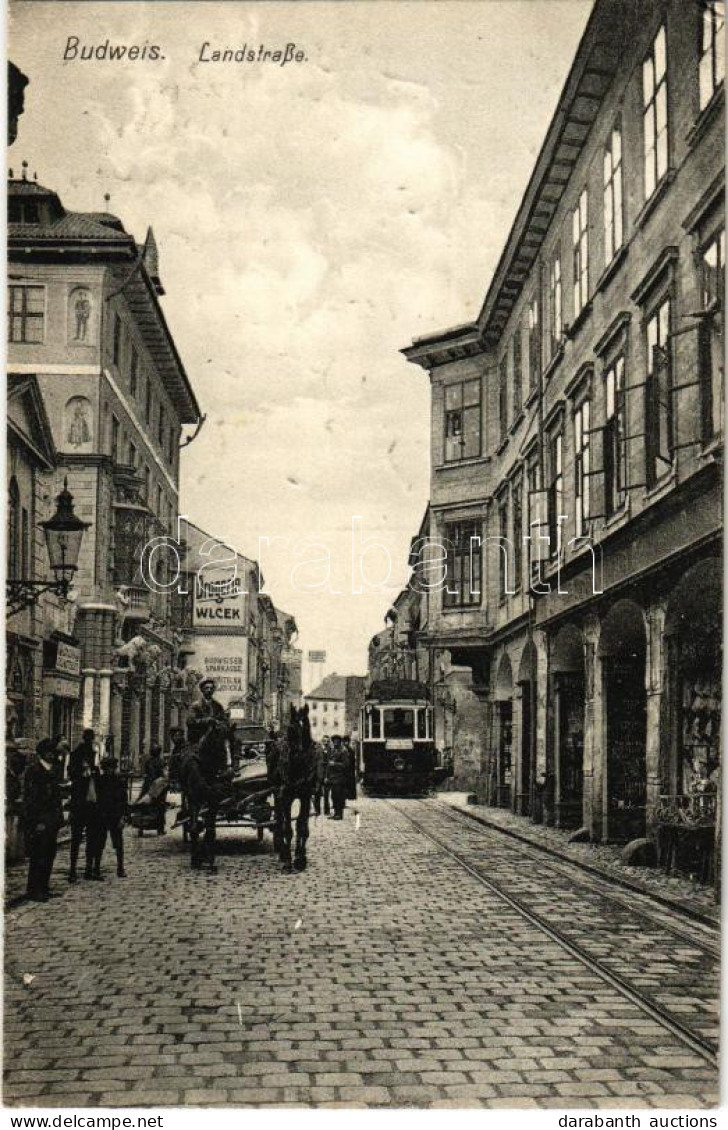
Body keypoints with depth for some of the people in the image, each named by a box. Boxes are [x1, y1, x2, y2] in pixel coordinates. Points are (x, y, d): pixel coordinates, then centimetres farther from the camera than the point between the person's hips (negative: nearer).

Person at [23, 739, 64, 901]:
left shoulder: (53, 771, 15)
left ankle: (44, 888, 18)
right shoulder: (33, 771, -10)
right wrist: (36, 821, -17)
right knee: (38, 856, -5)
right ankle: (34, 891, 3)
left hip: (52, 820, 8)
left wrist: (59, 817, 13)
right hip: (39, 820, -8)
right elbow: (29, 798, -14)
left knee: (49, 855, 10)